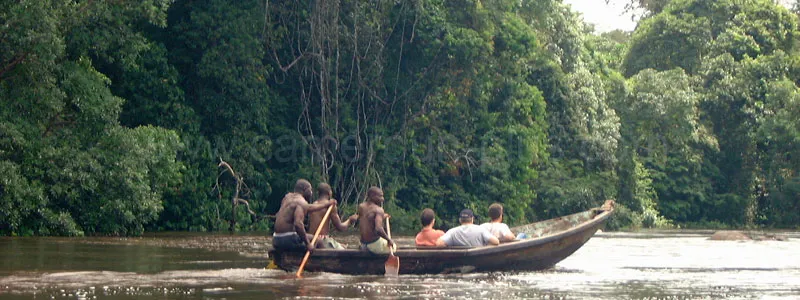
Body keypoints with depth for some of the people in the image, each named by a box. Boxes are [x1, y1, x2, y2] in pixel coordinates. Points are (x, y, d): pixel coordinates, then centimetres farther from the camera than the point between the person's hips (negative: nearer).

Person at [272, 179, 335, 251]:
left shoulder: (288, 197, 15)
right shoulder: (302, 202, -12)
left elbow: (308, 208, 29)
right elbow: (298, 223, -28)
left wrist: (326, 205, 37)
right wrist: (307, 243, -21)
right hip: (288, 239, -9)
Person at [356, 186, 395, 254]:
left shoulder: (361, 207, 4)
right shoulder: (378, 210, -18)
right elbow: (378, 229, -31)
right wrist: (388, 239, -17)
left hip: (363, 245, 7)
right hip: (375, 245, -7)